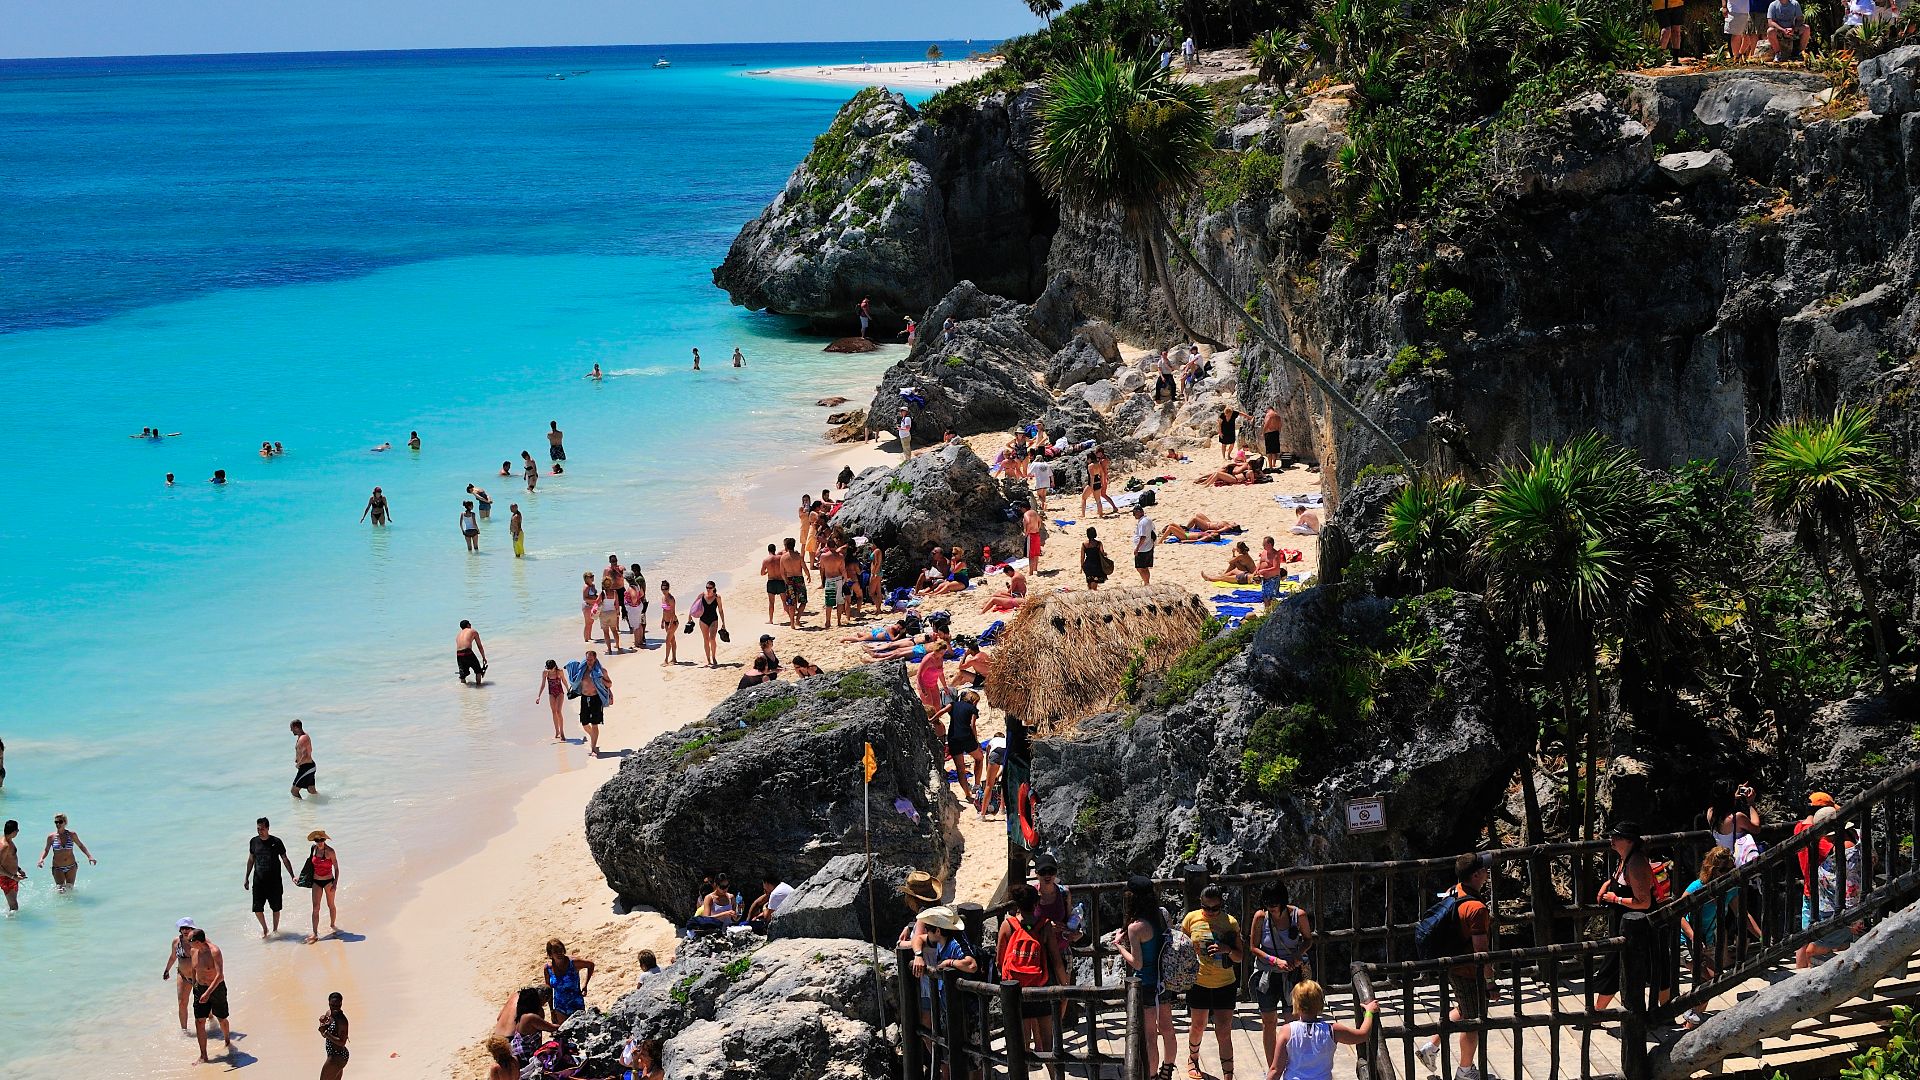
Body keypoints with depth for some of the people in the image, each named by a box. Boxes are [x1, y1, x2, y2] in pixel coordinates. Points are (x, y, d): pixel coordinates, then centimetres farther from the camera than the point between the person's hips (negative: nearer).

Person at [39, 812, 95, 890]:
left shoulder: (72, 834, -3)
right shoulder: (51, 837, -5)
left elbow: (80, 846, 10)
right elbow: (46, 850, 7)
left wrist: (89, 856, 0)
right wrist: (41, 859, -11)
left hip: (71, 867, 1)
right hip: (58, 868, -1)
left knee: (69, 888, 5)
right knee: (61, 890, -6)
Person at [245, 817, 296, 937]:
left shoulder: (276, 842, -8)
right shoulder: (254, 841, 1)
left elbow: (285, 860, -1)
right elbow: (251, 860, 13)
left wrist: (292, 876, -5)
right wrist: (246, 878, 14)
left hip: (274, 881, -2)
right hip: (258, 881, 2)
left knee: (276, 908, 7)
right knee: (257, 909, -1)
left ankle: (275, 929, 27)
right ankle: (264, 929, 22)